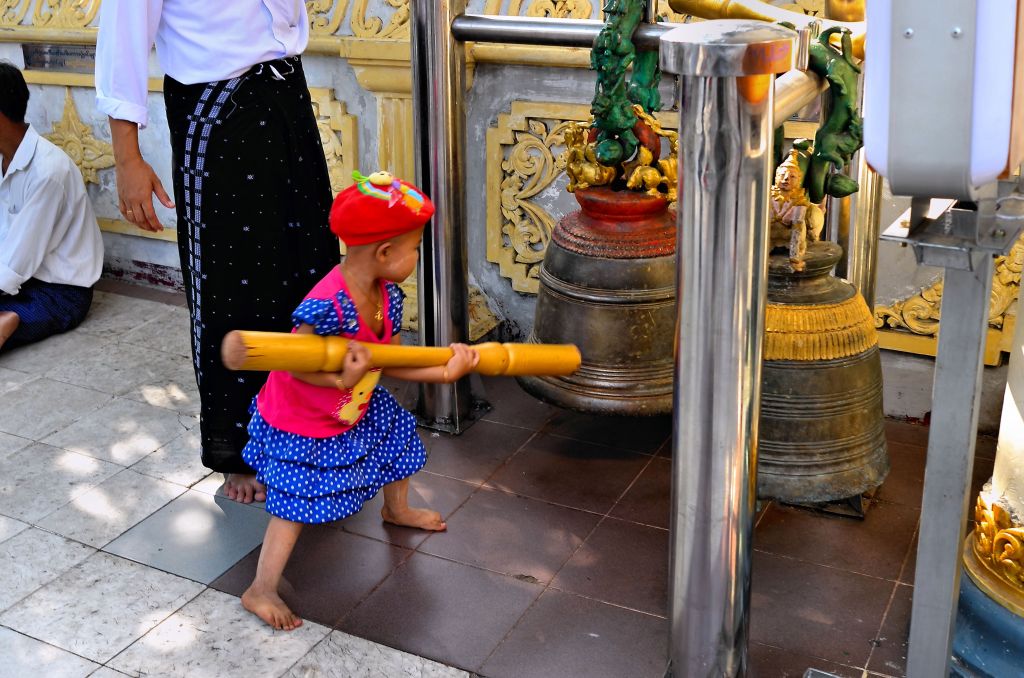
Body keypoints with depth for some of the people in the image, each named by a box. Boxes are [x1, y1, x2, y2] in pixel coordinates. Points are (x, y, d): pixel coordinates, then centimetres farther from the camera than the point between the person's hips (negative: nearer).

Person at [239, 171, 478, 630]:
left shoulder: (389, 297, -10)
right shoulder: (327, 306, -38)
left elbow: (390, 362, -2)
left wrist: (443, 372, -4)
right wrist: (340, 380, -43)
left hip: (357, 410, 9)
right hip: (300, 424, -9)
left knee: (398, 435, 26)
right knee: (295, 506, -6)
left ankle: (397, 509, 56)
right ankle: (261, 592, 9)